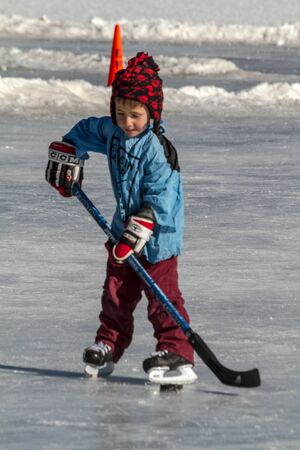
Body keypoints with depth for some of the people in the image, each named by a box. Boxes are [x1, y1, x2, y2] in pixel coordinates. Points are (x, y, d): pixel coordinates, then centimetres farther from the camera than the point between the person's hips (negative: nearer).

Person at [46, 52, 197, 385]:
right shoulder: (112, 131, 0)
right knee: (116, 292, 15)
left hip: (157, 235, -8)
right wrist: (66, 155, 12)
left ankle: (177, 354, -5)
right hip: (124, 227, 8)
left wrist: (138, 231, -30)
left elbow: (160, 198, -26)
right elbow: (85, 132, 22)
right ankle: (108, 346, 27)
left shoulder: (157, 149, -23)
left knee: (162, 294, -7)